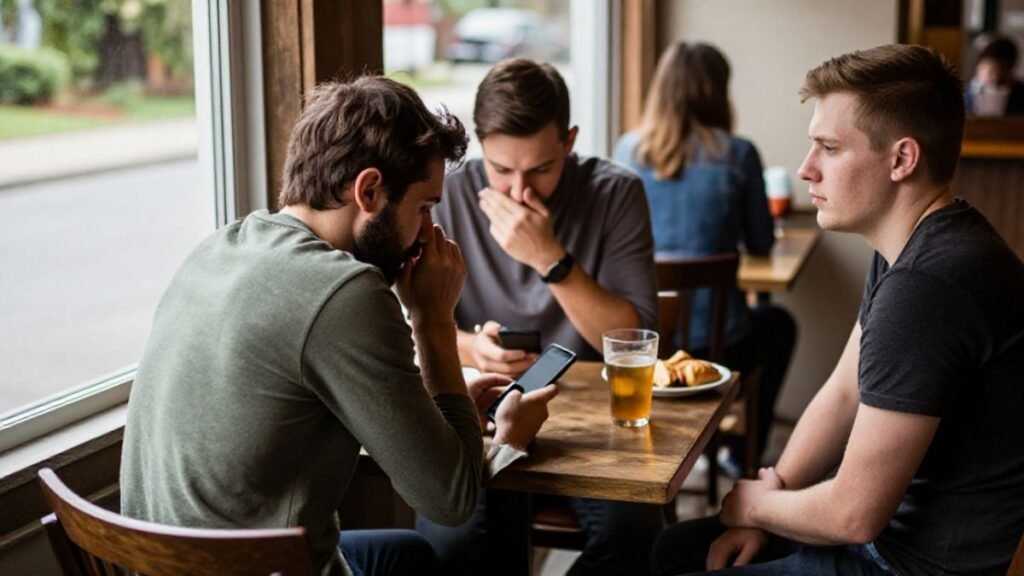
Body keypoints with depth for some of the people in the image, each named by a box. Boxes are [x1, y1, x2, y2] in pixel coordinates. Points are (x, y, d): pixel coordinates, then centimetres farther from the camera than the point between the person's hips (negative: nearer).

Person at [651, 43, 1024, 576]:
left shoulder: (927, 285, -29)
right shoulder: (906, 249, 5)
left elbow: (853, 515, -24)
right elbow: (843, 395, 12)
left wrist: (755, 504, -5)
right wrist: (774, 493, 2)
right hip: (898, 527, 10)